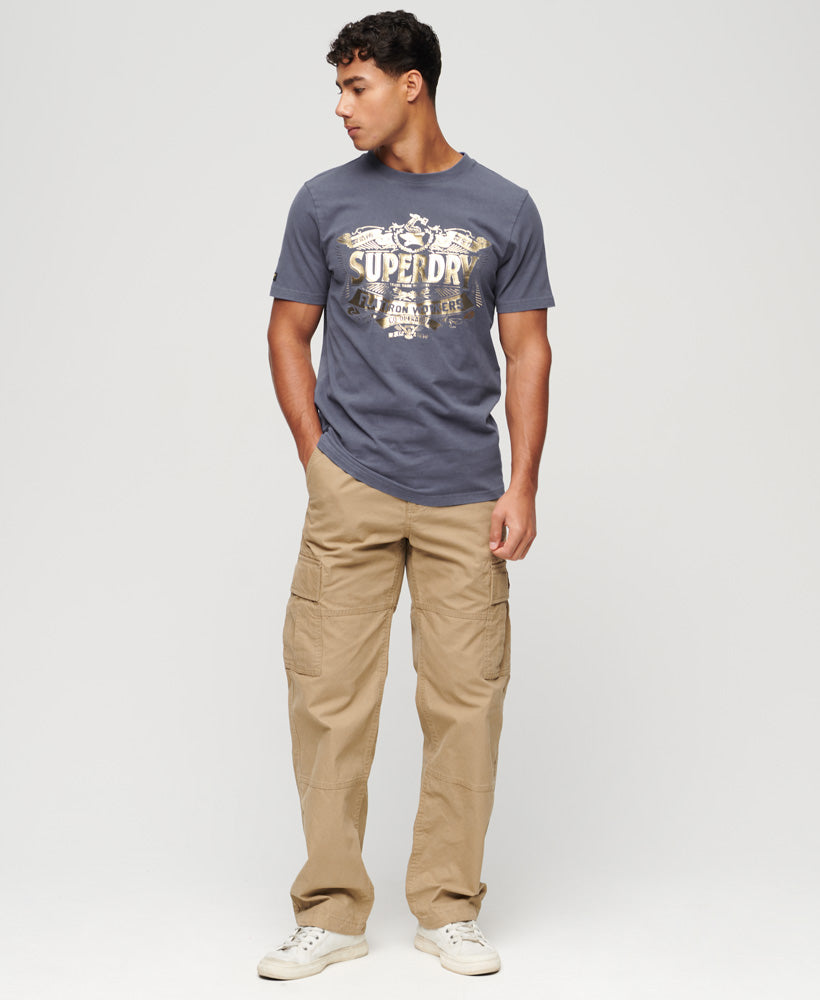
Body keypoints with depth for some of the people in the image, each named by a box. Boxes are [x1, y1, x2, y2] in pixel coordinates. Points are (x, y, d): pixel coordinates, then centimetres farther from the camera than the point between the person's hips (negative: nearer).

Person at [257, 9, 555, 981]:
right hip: (349, 490, 0)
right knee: (330, 694, -1)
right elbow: (289, 333, 11)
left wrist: (521, 488, -1)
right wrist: (319, 457, 2)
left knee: (465, 699, 3)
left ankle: (448, 908, 17)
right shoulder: (325, 201, 6)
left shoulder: (503, 208, 5)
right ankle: (330, 912, 11)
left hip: (466, 496, 0)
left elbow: (527, 351, 6)